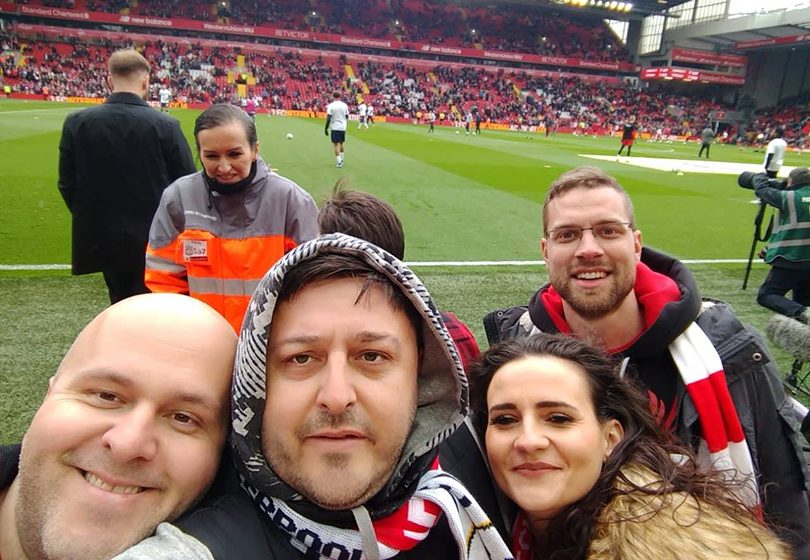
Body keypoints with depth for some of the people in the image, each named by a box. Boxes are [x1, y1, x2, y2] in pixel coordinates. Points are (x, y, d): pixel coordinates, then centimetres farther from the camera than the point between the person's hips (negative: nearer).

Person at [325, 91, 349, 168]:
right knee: (341, 144, 18)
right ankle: (341, 160, 25)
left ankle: (339, 162, -8)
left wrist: (326, 128, -5)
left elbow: (328, 118, -11)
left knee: (336, 144, -2)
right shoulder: (344, 105, 3)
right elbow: (347, 117, 9)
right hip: (343, 127, 4)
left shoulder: (331, 105, -8)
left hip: (335, 127, -4)